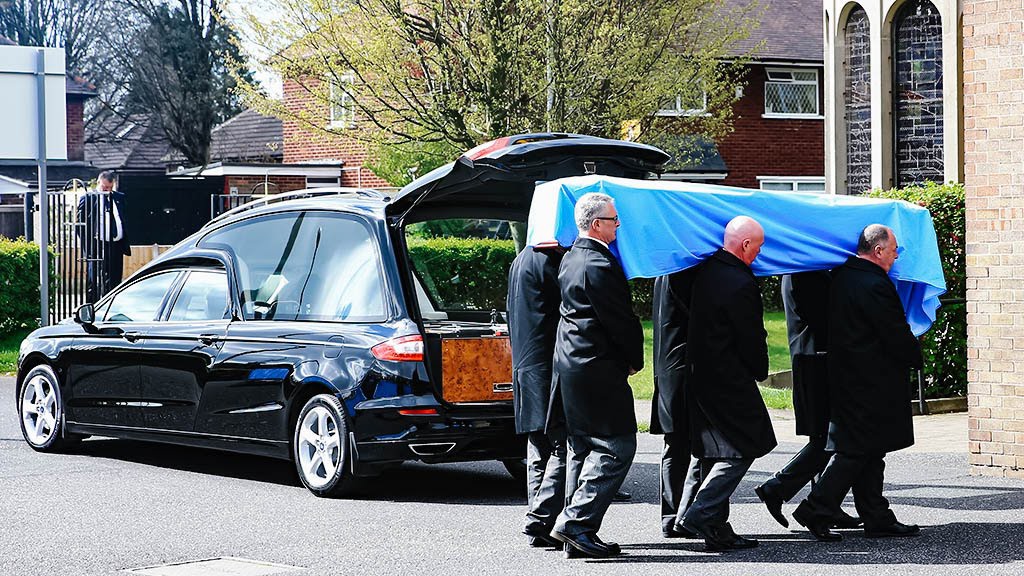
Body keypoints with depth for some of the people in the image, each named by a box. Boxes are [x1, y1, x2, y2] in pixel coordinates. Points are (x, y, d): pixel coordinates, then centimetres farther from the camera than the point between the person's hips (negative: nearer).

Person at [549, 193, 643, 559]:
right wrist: (634, 360, 2)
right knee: (617, 446, -6)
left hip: (571, 364, 10)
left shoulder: (571, 258, 14)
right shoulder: (600, 267, -17)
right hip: (598, 369, -10)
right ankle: (577, 522, -12)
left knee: (582, 448, 12)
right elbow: (622, 321, -14)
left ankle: (575, 539, 14)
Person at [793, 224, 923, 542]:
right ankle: (816, 510, -5)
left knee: (869, 453, 12)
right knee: (857, 451, -5)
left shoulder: (840, 277, 10)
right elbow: (897, 336, -16)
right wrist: (916, 357, 4)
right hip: (871, 383, -10)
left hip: (845, 377, 10)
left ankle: (877, 517, 16)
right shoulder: (875, 285, -19)